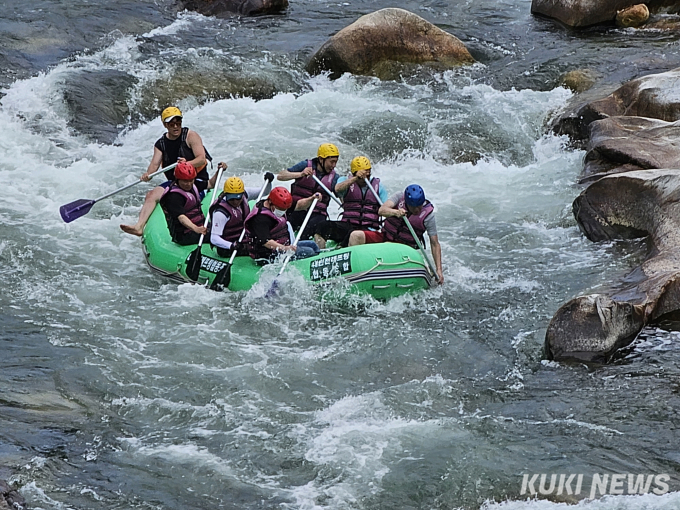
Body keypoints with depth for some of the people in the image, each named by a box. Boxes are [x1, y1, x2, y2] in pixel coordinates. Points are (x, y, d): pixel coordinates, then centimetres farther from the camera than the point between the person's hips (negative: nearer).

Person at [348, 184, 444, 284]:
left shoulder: (428, 215, -12)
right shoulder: (400, 196, -8)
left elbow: (435, 244, -9)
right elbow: (381, 210, -21)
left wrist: (439, 270, -16)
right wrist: (395, 212, -44)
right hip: (385, 237, 3)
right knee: (356, 236, -19)